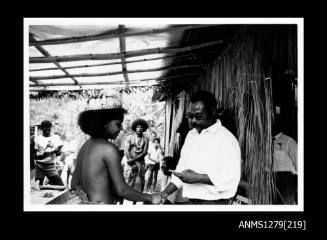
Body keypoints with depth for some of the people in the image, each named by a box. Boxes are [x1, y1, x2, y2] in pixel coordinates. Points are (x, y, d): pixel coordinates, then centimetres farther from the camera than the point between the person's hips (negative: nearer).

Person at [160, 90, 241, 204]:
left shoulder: (226, 139, -12)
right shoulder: (191, 135, 13)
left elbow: (231, 178, -20)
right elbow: (182, 167, 17)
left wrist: (197, 177, -22)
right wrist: (167, 191, 7)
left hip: (213, 202, -7)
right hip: (190, 201, 7)